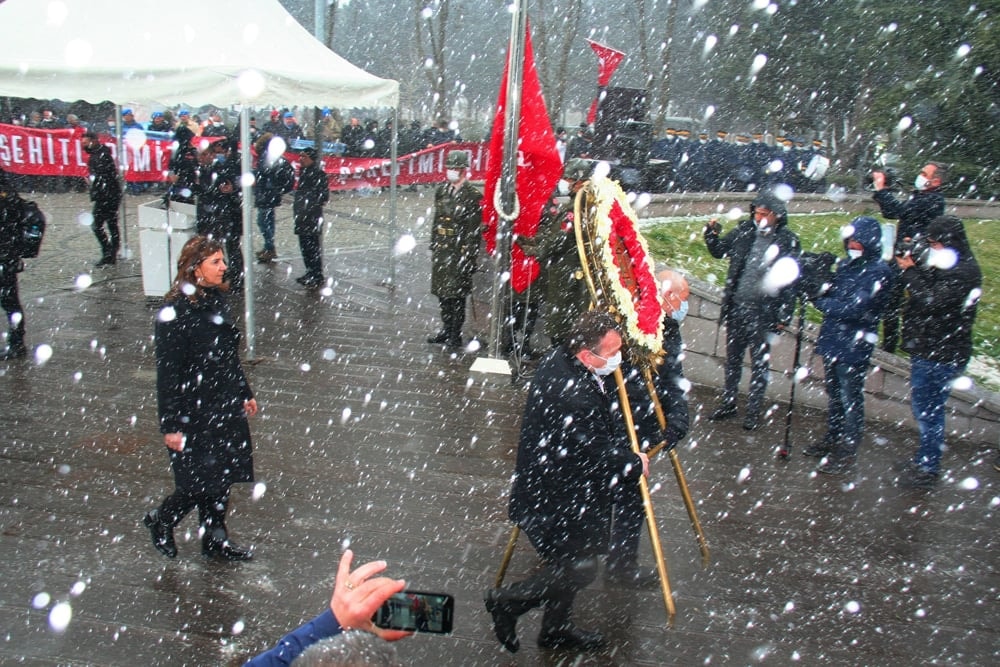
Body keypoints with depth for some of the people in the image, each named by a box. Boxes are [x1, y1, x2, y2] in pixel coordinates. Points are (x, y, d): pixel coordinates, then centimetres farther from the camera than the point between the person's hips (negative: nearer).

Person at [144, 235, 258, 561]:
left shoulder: (217, 299, 4)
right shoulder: (175, 312, -20)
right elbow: (168, 373, -18)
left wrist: (245, 394, 19)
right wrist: (171, 426, -17)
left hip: (226, 406, 7)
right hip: (194, 412, -7)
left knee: (222, 477, 14)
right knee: (201, 482, 5)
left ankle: (215, 540, 31)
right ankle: (160, 520, 33)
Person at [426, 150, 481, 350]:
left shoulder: (473, 196, -10)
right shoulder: (441, 191, 10)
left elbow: (474, 230, -12)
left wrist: (468, 256, -14)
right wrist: (433, 246, 15)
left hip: (460, 252, -7)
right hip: (441, 251, 7)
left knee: (456, 295, -1)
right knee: (442, 292, 13)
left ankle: (455, 335, 10)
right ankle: (446, 329, 27)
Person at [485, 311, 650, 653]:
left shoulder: (558, 359, -5)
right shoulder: (574, 398, -35)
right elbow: (599, 457, -24)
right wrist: (636, 464, -6)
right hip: (555, 502, -10)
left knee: (569, 564, 23)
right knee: (579, 569, 6)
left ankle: (556, 628, 41)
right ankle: (506, 600, 19)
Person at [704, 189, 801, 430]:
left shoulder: (787, 241, -9)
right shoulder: (744, 231, 2)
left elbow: (790, 279, -8)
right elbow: (719, 250, 17)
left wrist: (784, 315, -11)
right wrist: (712, 234, -2)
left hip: (763, 312, -4)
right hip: (736, 308, 4)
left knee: (759, 363, 8)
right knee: (732, 358, 16)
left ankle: (754, 411, 19)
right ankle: (728, 403, 31)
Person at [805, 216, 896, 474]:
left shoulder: (879, 272, -14)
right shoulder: (845, 265, 9)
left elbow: (854, 309, -22)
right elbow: (830, 294, 10)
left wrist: (820, 301, -14)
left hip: (854, 347, -8)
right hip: (831, 340, 8)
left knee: (850, 400, 2)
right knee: (833, 394, 20)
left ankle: (847, 453, 12)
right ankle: (832, 439, 36)